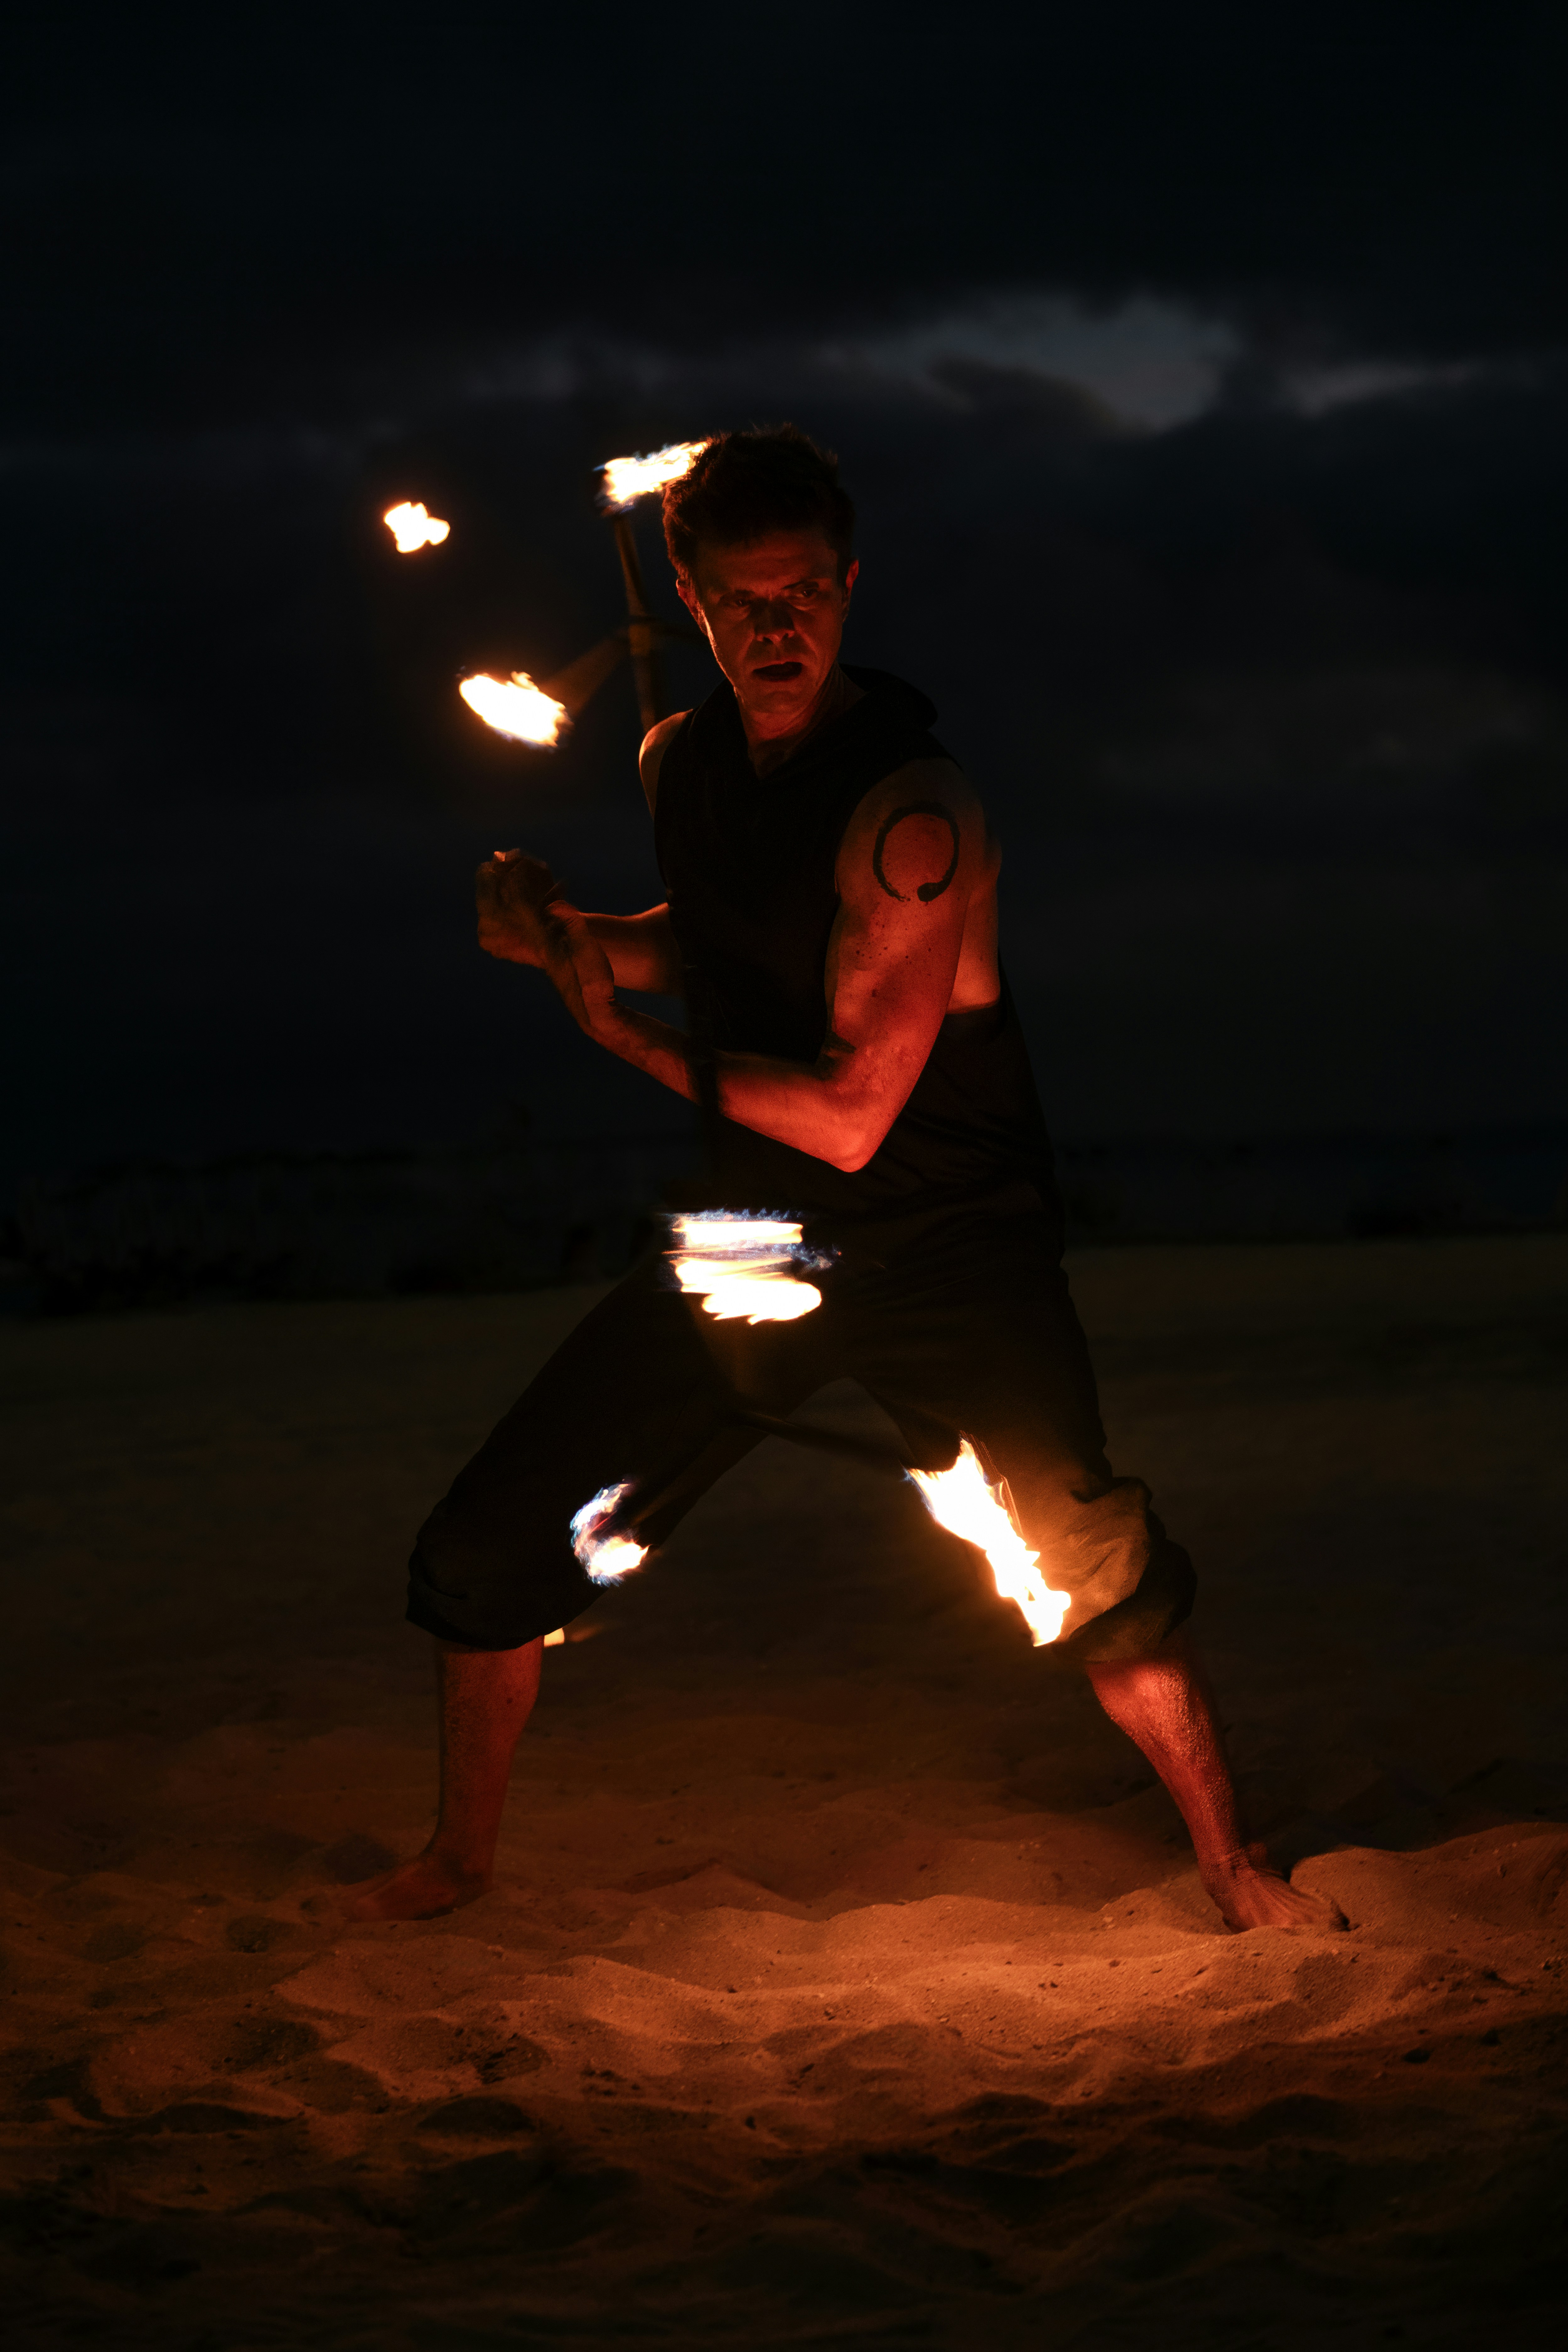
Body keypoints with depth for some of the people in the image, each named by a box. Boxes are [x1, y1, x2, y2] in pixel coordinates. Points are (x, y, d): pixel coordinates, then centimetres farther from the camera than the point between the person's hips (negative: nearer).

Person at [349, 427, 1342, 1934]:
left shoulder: (911, 815, -23)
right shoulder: (681, 763, 1)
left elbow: (848, 1117, -25)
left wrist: (629, 1035, -17)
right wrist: (570, 938, 5)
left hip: (942, 1245, -6)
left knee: (1088, 1570, -18)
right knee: (482, 1554, 3)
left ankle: (1231, 1865, 4)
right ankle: (461, 1860, 25)